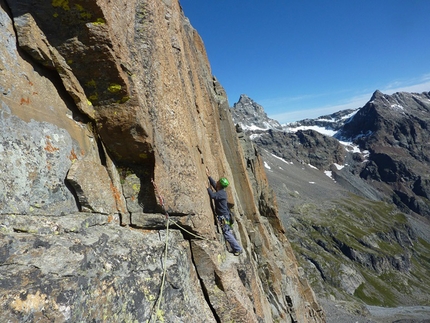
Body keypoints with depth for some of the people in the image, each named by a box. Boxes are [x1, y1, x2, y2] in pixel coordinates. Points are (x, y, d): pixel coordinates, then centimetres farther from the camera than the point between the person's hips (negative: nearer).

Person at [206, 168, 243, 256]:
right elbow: (213, 184, 19)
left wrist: (208, 188, -23)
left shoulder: (221, 193, -22)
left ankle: (238, 249, 6)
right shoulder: (221, 191, 5)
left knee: (226, 233, -3)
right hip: (223, 215, 10)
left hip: (223, 216, -10)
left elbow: (213, 196, -38)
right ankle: (236, 248, 28)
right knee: (228, 232, 18)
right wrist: (208, 175, 19)